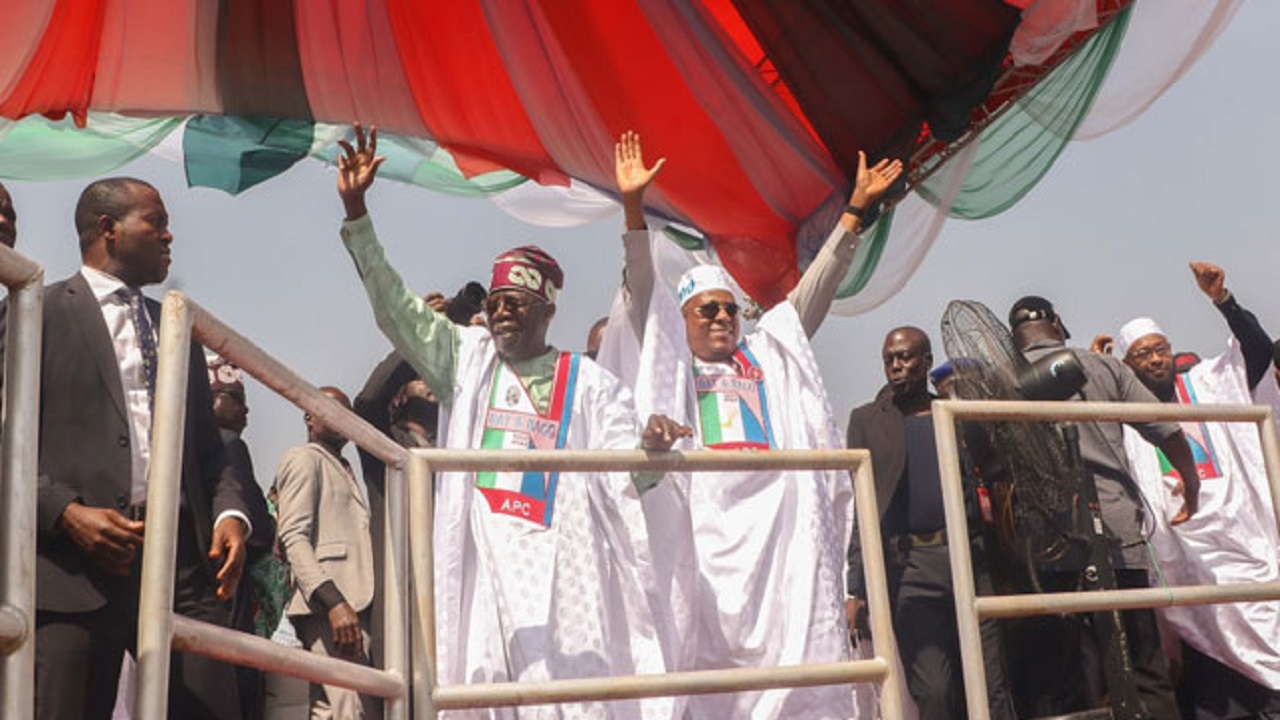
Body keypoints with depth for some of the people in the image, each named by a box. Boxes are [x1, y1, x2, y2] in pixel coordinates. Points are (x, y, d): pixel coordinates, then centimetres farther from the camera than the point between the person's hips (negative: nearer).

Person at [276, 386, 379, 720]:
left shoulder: (342, 469, 29)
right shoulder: (304, 459, 3)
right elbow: (294, 537, -10)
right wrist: (332, 600, -23)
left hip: (352, 603, 9)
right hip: (329, 606, -9)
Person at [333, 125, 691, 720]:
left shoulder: (591, 384, 9)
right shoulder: (465, 360, 16)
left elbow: (621, 479, 3)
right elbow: (396, 308, 10)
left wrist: (648, 453, -22)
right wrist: (356, 213, 2)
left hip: (562, 564, -2)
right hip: (486, 565, 2)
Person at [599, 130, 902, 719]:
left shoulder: (769, 354, 26)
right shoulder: (671, 362, 18)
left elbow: (817, 288, 20)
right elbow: (641, 292, 6)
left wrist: (856, 209, 13)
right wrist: (633, 208, -5)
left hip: (780, 515, 3)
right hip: (707, 520, -2)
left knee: (798, 641, -7)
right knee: (711, 649, -9)